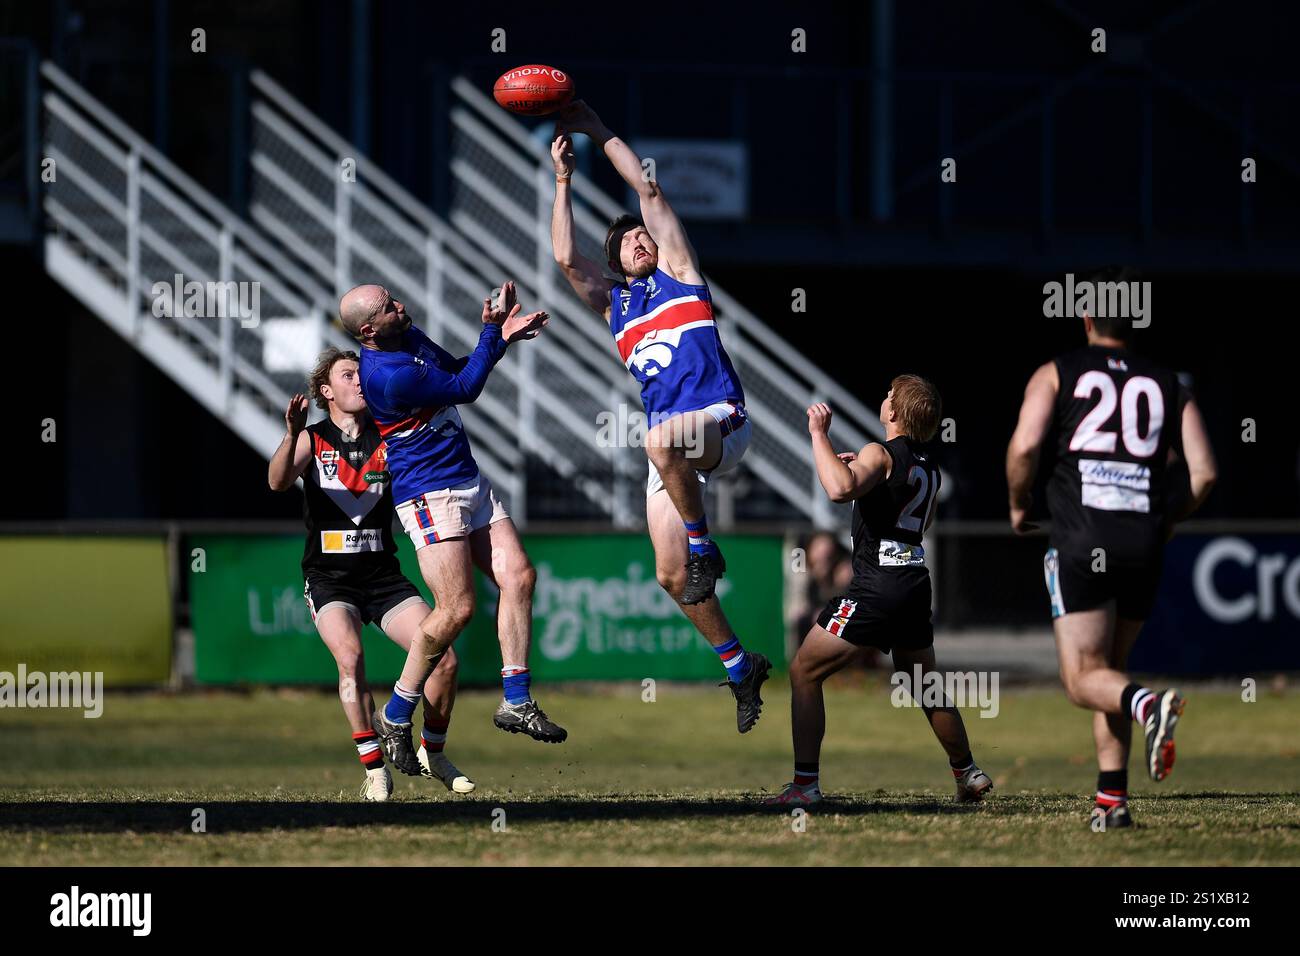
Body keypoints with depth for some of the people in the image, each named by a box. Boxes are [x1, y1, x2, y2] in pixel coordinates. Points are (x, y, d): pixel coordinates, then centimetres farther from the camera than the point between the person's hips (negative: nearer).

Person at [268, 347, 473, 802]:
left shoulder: (387, 440, 5)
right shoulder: (311, 440, -2)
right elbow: (278, 482, -19)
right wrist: (291, 435, -38)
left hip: (383, 576, 3)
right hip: (329, 579, -3)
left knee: (444, 658, -11)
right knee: (350, 656, -29)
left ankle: (432, 753, 13)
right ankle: (374, 767, -20)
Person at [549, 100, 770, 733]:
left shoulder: (677, 274, 14)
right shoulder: (612, 303, 24)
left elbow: (648, 189, 10)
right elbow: (565, 257, 11)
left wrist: (600, 133, 12)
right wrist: (563, 180, 10)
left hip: (721, 420, -6)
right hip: (671, 442, 6)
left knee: (661, 440, -40)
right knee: (671, 576, -2)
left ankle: (703, 545, -22)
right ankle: (740, 667, 14)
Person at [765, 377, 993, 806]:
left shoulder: (881, 454, -11)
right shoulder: (929, 469, 14)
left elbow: (840, 489, -32)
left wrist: (819, 434, -20)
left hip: (877, 587, -8)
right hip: (916, 584, 8)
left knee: (804, 673, -2)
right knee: (925, 686, 26)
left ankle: (805, 783, -9)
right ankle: (968, 774, 36)